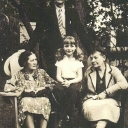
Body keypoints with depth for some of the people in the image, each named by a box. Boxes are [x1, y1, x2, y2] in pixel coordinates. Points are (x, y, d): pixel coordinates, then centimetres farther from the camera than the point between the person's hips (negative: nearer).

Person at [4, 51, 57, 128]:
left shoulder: (41, 72, 18)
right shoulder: (19, 75, 11)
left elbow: (53, 84, 12)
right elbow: (7, 87, -1)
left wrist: (43, 88, -6)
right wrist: (24, 90, -7)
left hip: (41, 98, 1)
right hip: (26, 99, -1)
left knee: (45, 102, -34)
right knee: (26, 102, -36)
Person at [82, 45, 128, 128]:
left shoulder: (113, 70, 3)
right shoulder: (88, 71, 14)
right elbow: (85, 88, 14)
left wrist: (105, 93, -17)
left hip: (110, 100, -2)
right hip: (92, 100, 2)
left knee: (107, 106, -38)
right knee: (88, 106, -34)